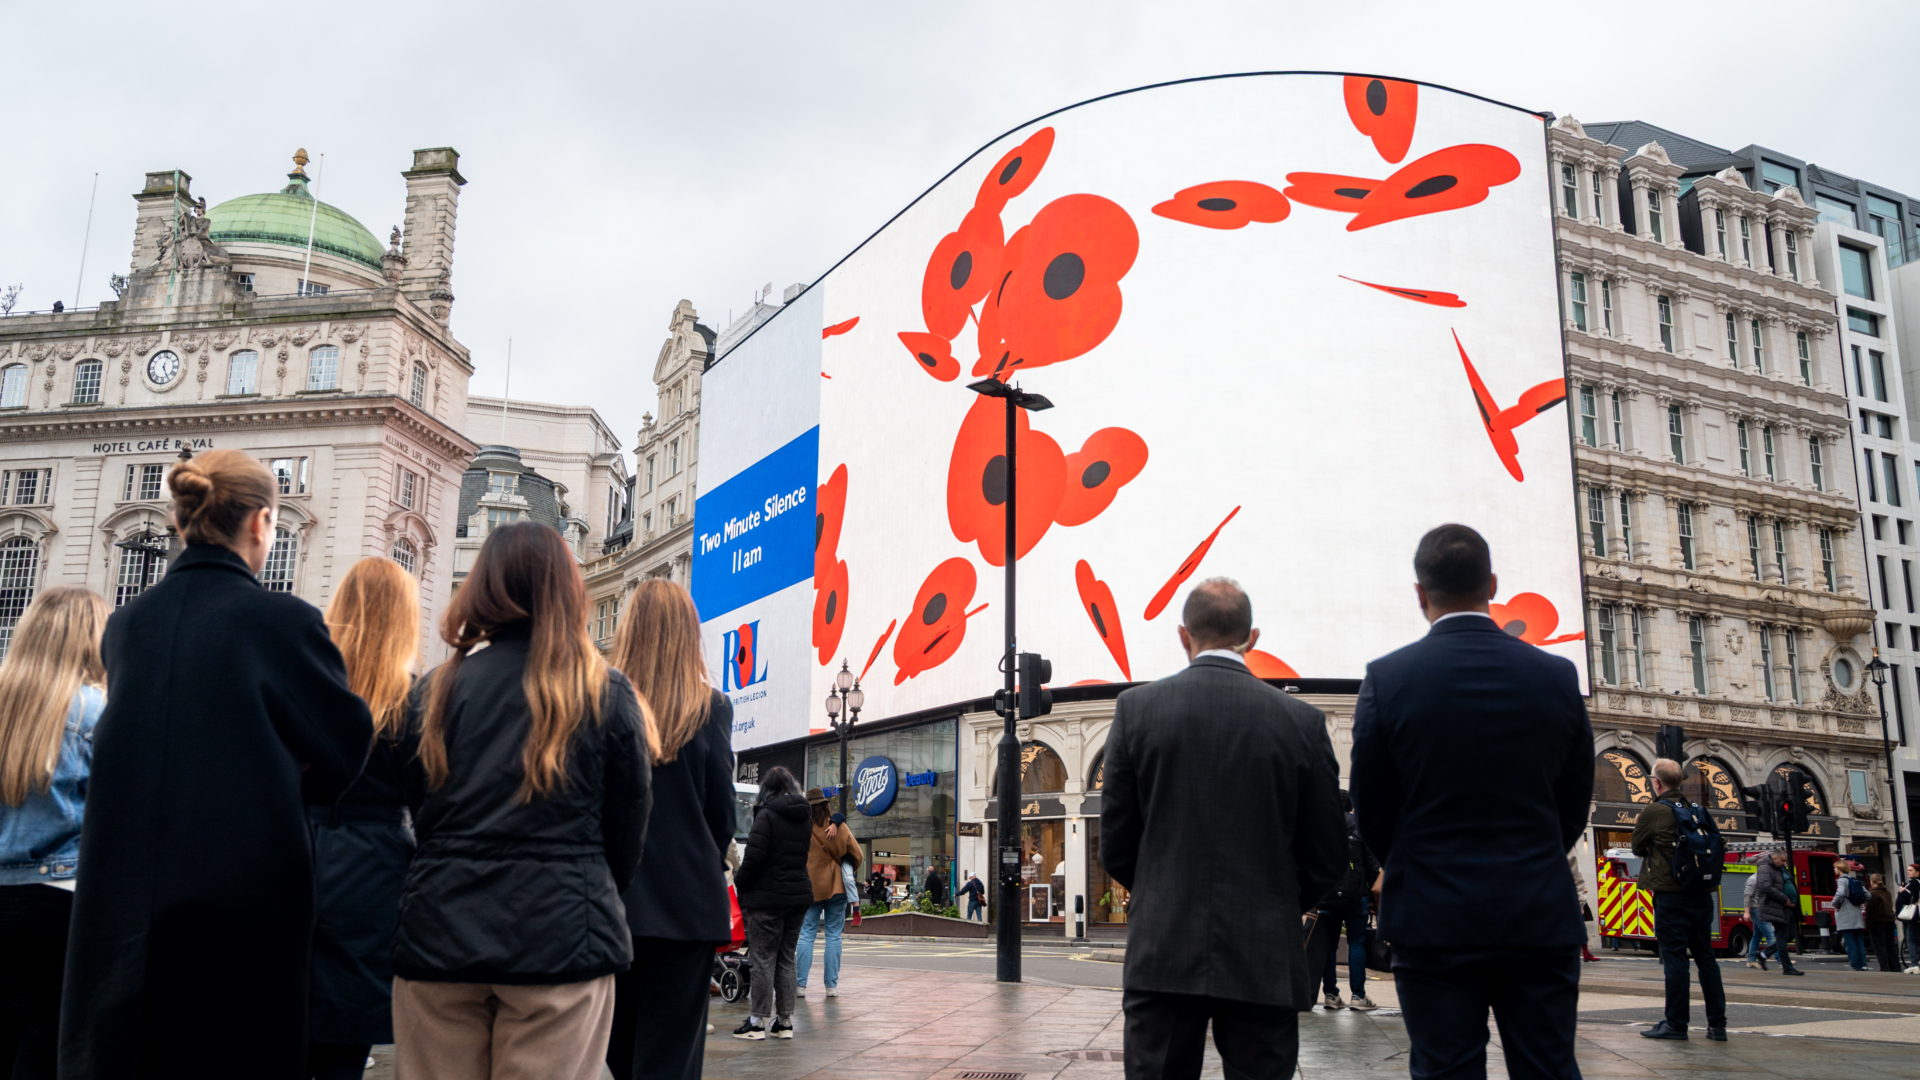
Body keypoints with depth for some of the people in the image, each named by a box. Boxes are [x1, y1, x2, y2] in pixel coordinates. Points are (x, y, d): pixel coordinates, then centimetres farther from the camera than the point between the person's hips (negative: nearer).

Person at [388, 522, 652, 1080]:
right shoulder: (607, 694, -2)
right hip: (560, 935, -2)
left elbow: (420, 814, 10)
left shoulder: (439, 688, 4)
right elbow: (628, 829, 3)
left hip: (441, 931, 3)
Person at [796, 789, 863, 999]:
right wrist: (851, 871, 23)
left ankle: (800, 984, -1)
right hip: (836, 886, 2)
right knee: (834, 934, 5)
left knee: (806, 934, 3)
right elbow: (856, 854, 8)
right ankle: (832, 985, 4)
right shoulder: (839, 826, 0)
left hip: (810, 887, -1)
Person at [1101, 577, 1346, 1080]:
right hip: (1266, 963, 0)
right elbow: (1329, 857, 4)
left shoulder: (1136, 708, -2)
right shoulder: (1301, 720, -1)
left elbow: (1116, 848, 2)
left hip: (1162, 956, 0)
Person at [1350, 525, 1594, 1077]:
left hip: (1433, 921, -2)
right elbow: (1574, 805, 7)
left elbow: (1371, 811, -1)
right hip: (1541, 921, 2)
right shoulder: (1557, 676, -1)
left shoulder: (1387, 678, -8)